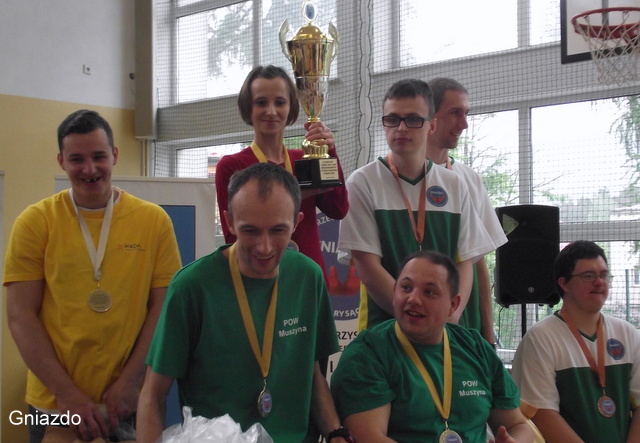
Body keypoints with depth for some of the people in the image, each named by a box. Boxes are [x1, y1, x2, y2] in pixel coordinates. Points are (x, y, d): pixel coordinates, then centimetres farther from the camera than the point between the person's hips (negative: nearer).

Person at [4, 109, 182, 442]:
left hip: (132, 402, 1)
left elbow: (163, 308, -2)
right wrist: (66, 393, -11)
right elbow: (20, 315, -6)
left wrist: (130, 381, -9)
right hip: (54, 405, 0)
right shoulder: (35, 222, -4)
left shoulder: (154, 220, -3)